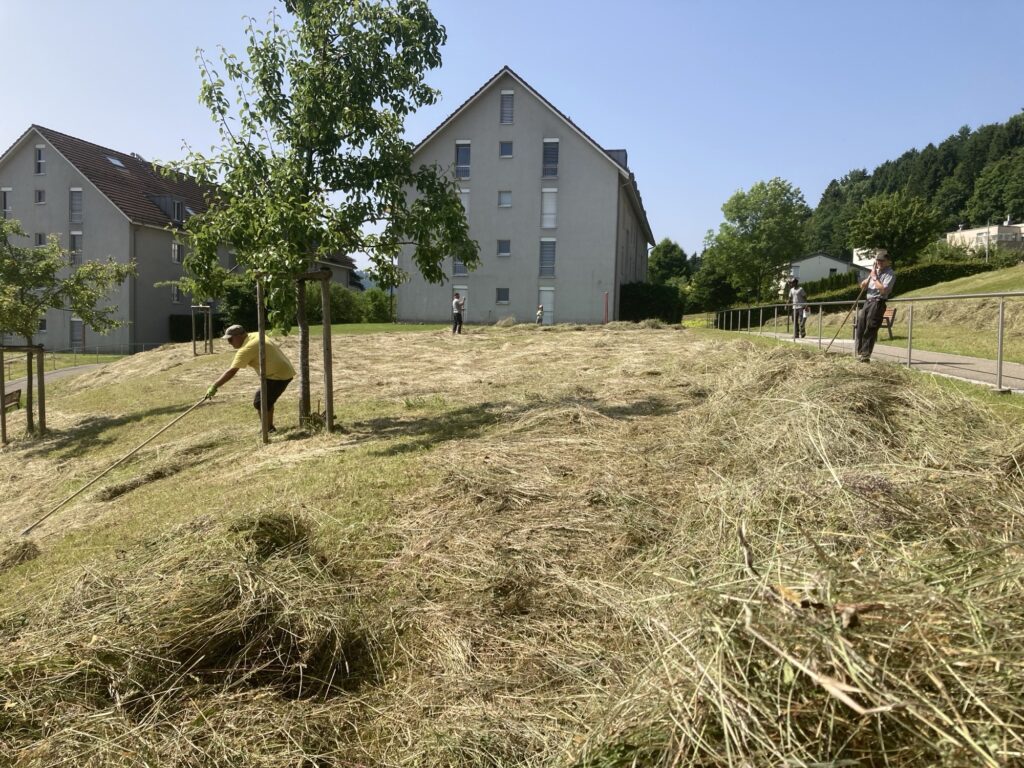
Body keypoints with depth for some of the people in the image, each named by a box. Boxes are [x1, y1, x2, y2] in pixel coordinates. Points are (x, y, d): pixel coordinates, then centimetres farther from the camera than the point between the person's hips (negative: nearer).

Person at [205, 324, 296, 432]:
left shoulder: (247, 349, -19)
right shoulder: (256, 335, 7)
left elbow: (231, 371, -23)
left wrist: (214, 387, -22)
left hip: (278, 375, -10)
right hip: (286, 371, 10)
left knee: (260, 403, -8)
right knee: (266, 400, 21)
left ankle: (269, 430, -3)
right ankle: (269, 428, 29)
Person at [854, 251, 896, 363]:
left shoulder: (890, 274, -5)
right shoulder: (874, 271, 19)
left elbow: (883, 290, -18)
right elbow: (863, 287, 22)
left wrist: (875, 277, -11)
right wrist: (865, 282, -1)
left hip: (878, 303, -8)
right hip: (867, 302, 8)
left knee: (870, 329, -10)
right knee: (860, 327, 4)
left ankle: (865, 355, -9)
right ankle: (860, 352, 10)